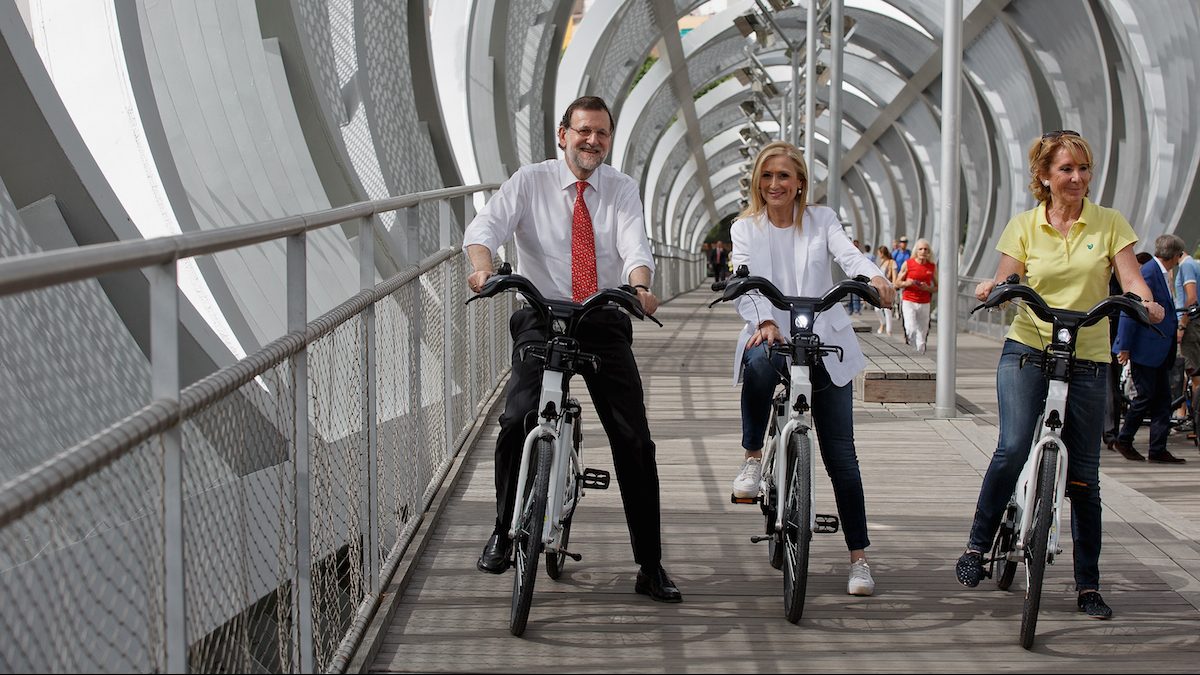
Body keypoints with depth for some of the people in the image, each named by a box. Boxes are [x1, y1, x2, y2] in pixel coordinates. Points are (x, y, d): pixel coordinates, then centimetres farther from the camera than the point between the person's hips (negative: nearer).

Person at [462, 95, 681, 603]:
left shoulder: (622, 190, 8)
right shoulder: (529, 183, 4)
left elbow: (635, 247, -8)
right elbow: (484, 226, -11)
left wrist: (640, 286, -31)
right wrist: (483, 266, -34)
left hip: (605, 324, 2)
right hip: (542, 317, -1)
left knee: (635, 440, -3)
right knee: (516, 421, -22)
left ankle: (651, 568, 5)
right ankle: (503, 532, 1)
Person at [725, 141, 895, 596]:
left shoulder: (821, 220, 8)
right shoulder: (746, 228, 8)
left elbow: (847, 254, -12)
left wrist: (874, 277, -36)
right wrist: (764, 321, -29)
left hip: (824, 345, 1)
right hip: (770, 338, -1)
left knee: (841, 456, -1)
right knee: (759, 362, -40)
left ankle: (859, 557, 8)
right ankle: (753, 457, -18)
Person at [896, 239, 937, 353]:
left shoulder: (932, 267, 6)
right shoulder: (907, 264, 1)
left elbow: (937, 287, 11)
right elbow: (897, 283, 7)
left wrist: (928, 288, -9)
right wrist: (906, 283, -14)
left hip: (925, 304, 2)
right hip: (908, 302, -2)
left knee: (922, 334, 1)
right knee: (911, 330, -18)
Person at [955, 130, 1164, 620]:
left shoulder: (1109, 223, 5)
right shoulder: (1024, 226, 5)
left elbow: (1131, 278, -4)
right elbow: (1007, 284, -3)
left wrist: (1146, 302, -26)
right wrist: (991, 289, -26)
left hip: (1086, 360, 1)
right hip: (1027, 350, -1)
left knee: (1083, 473, 4)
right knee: (1014, 447, -22)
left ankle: (1088, 585, 14)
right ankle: (977, 547, -5)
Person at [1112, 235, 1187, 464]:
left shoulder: (1160, 273, 14)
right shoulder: (1148, 272, -15)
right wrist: (1124, 347, -19)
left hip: (1159, 351, 10)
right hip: (1144, 348, -10)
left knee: (1162, 399, 7)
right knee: (1145, 397, -3)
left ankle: (1158, 450, 9)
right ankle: (1124, 441, 12)